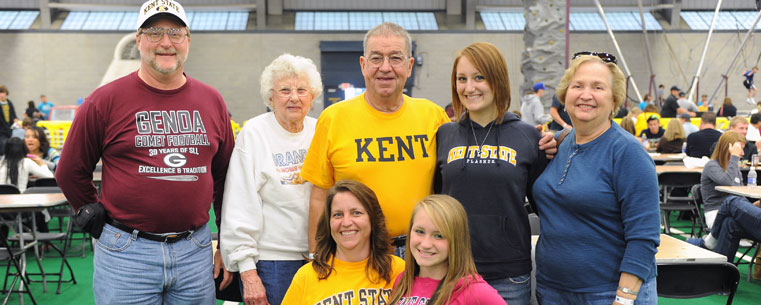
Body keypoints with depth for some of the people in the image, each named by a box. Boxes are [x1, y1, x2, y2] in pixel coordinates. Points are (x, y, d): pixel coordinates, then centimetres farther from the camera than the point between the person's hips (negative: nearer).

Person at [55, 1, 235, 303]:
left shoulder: (212, 101, 6)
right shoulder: (106, 100, -3)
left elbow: (223, 176, 12)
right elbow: (70, 173, 3)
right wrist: (103, 225, 6)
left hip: (196, 252, 3)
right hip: (126, 254, -3)